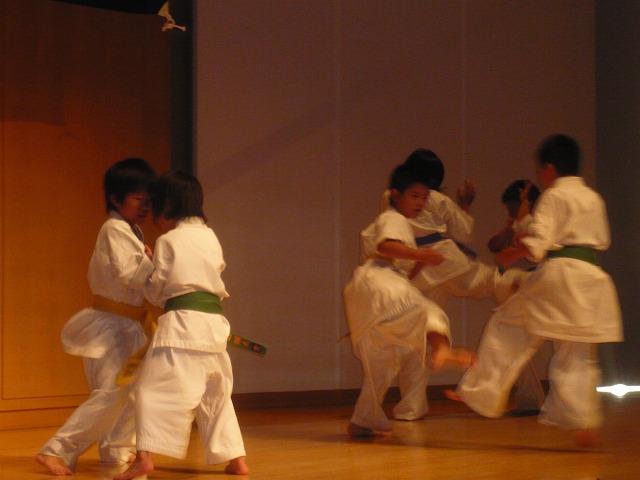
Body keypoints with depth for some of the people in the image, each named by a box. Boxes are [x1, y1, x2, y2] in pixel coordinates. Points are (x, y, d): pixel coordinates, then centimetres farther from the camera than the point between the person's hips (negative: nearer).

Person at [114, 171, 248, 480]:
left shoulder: (168, 241, -4)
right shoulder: (210, 237, 14)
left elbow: (156, 292, 0)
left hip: (181, 322, -7)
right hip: (214, 323, 7)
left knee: (155, 388, -7)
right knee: (217, 394, 18)